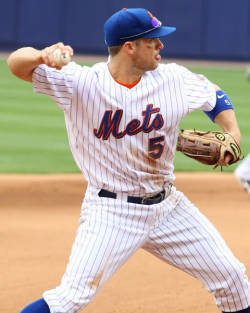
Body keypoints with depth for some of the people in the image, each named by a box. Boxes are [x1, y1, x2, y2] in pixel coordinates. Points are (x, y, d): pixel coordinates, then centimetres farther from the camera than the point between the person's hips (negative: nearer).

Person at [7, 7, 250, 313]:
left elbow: (214, 94, 15)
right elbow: (17, 63, -17)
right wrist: (41, 56, -40)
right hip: (112, 212, -5)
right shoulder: (80, 83, -14)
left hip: (168, 206, 5)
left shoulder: (171, 78, -3)